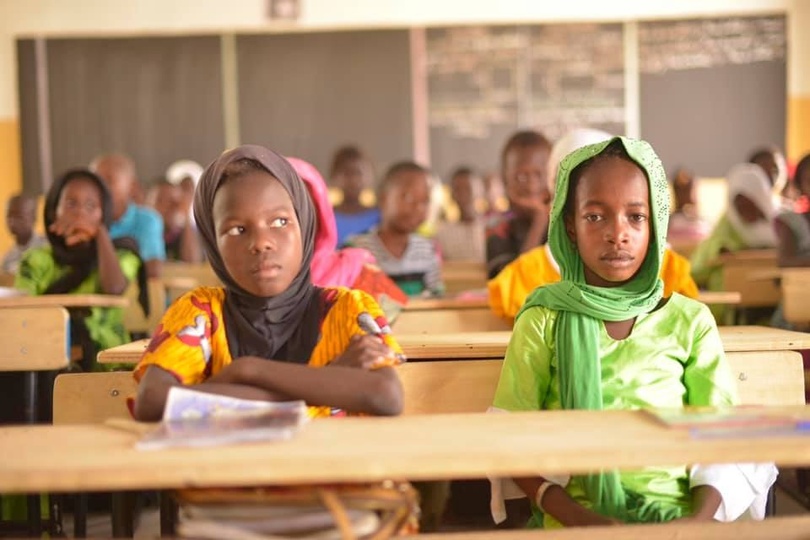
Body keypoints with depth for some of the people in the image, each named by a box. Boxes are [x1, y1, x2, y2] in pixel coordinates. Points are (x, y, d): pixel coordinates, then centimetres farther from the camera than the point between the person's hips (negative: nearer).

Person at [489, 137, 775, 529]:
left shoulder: (690, 321, 7)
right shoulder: (542, 321, 3)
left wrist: (699, 518, -13)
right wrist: (579, 518, -15)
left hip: (677, 515, 2)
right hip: (577, 519, -1)